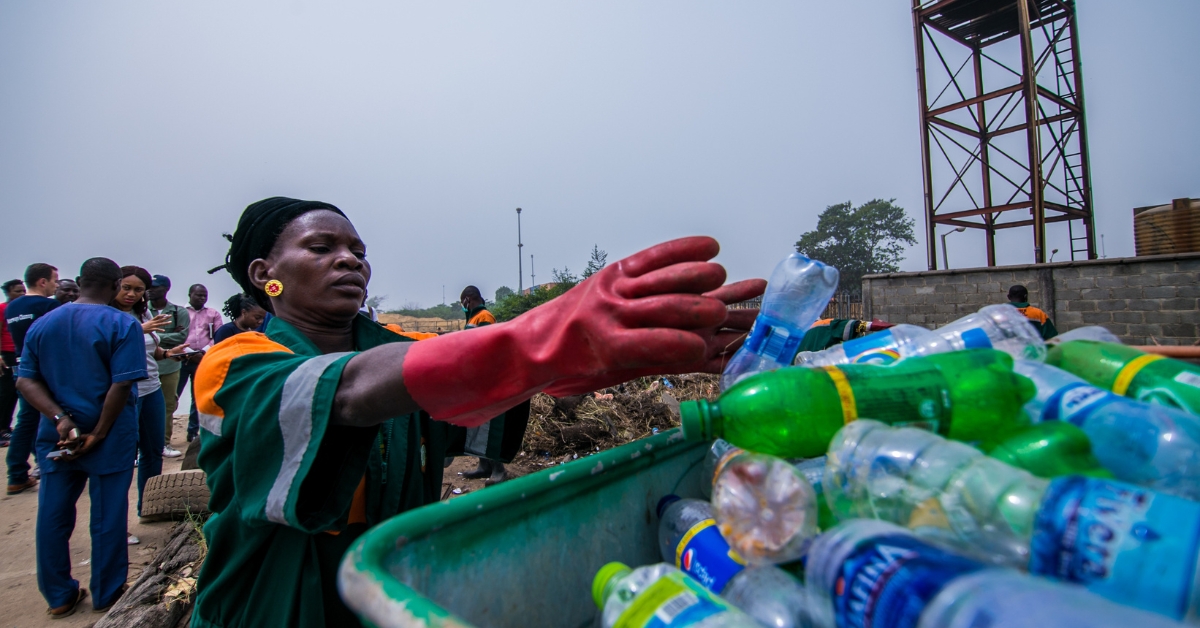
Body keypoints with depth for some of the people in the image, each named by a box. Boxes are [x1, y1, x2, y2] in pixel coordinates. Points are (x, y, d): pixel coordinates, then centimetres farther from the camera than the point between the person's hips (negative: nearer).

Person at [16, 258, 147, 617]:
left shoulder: (42, 324, 5)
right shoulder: (122, 325, -14)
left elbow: (25, 381, 0)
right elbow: (122, 385, -21)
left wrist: (60, 419, -9)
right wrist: (98, 434, -11)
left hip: (56, 437, 5)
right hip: (110, 440, -5)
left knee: (53, 516, 15)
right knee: (107, 517, 8)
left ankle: (59, 597, 28)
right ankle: (107, 595, 22)